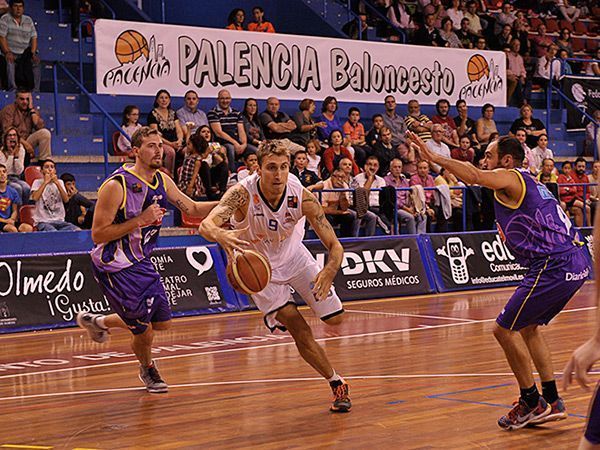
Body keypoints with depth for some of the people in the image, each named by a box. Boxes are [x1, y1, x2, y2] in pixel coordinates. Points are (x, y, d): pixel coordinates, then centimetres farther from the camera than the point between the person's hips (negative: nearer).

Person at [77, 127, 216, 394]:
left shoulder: (162, 181, 0)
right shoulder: (116, 186, -24)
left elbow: (192, 209, 11)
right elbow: (97, 234, -23)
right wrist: (140, 220, -27)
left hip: (141, 262, 8)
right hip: (115, 267, -8)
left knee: (162, 322, 13)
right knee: (144, 333, -3)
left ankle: (98, 321, 34)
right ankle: (148, 370, 32)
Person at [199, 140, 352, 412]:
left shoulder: (302, 198, -27)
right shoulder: (242, 194, -32)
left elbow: (334, 246, -23)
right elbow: (206, 225, -47)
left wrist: (329, 272, -45)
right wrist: (221, 236, -71)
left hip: (294, 257, 3)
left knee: (335, 319, 4)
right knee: (301, 333, -11)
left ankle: (281, 313, 36)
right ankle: (337, 385, 11)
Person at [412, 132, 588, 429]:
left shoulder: (510, 178, -5)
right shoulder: (529, 182, 24)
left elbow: (474, 176, -25)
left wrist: (434, 157, -23)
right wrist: (511, 235, 25)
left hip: (554, 267, -10)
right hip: (576, 264, 10)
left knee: (505, 329, 0)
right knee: (528, 327, 22)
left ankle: (532, 402, 8)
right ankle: (552, 402, 23)